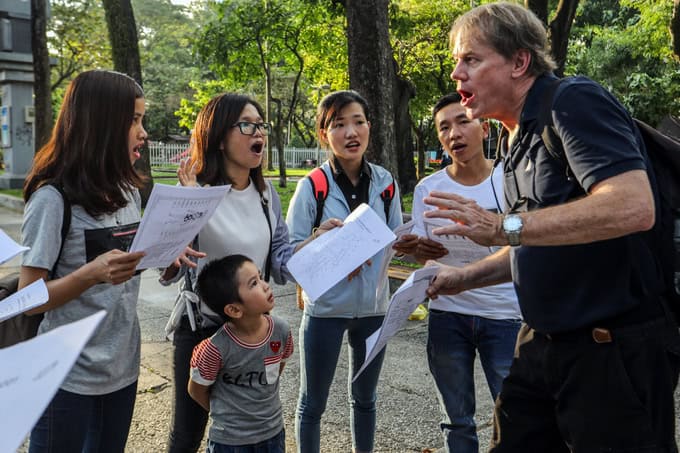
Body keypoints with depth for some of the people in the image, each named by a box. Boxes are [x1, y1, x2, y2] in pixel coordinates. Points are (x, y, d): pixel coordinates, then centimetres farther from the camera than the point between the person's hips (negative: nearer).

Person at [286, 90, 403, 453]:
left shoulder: (384, 182, -2)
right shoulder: (312, 187, -12)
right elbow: (290, 252, -12)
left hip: (374, 306, 4)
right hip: (326, 308, -3)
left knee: (364, 397, 21)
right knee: (313, 403, 11)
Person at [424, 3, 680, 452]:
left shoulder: (575, 101, -14)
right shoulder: (519, 138, 13)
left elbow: (634, 207, -30)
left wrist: (504, 226, -28)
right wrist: (465, 277, 12)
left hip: (616, 346, -9)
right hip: (544, 343, 9)